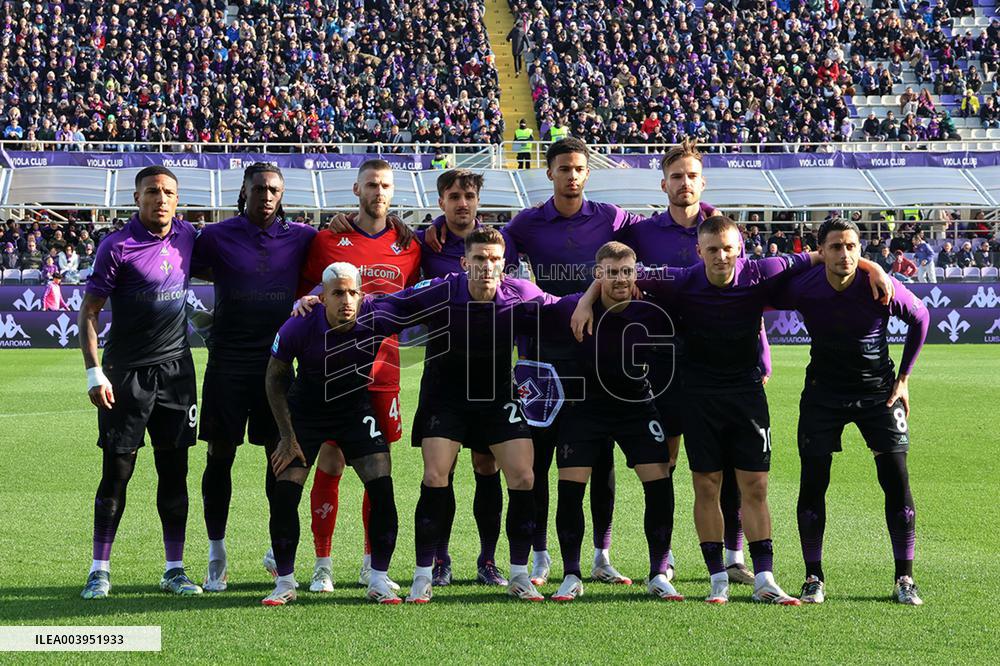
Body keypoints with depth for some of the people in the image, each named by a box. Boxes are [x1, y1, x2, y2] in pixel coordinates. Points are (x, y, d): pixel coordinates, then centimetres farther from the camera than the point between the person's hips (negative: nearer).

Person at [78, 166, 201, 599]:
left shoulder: (186, 236, 5)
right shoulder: (117, 247, -9)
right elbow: (89, 310, -7)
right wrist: (94, 373, -14)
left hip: (176, 368, 4)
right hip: (126, 372, -4)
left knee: (174, 470, 6)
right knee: (117, 471, -3)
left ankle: (175, 570, 13)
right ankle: (100, 570, 7)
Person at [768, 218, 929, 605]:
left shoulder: (882, 287, -19)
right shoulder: (802, 289, -18)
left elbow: (920, 318, 0)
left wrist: (903, 378, 1)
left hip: (878, 392, 0)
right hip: (823, 393, 1)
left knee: (897, 482, -5)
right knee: (812, 483, -3)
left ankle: (904, 579, 6)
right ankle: (814, 578, 9)